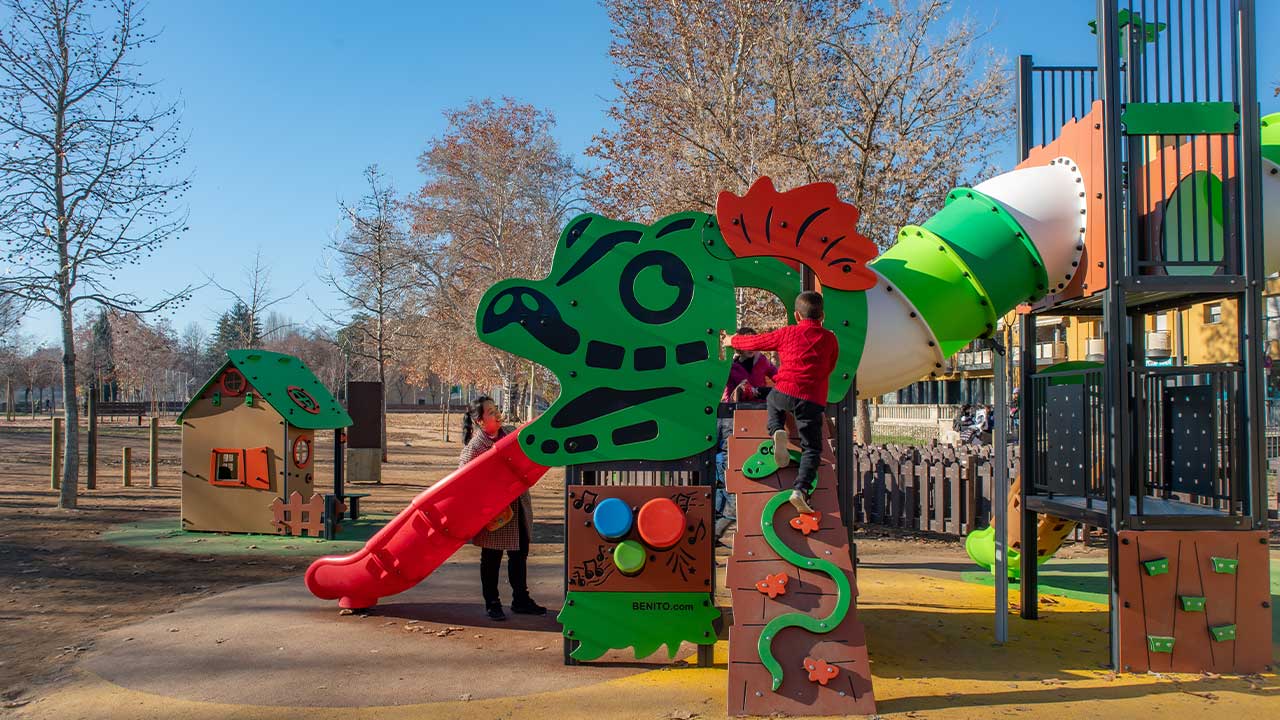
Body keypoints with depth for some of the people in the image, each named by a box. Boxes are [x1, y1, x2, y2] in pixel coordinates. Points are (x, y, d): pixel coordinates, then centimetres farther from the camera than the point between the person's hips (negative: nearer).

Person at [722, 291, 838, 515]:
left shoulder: (787, 333, 10)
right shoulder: (830, 339, 13)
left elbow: (756, 342, 20)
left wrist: (732, 341, 37)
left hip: (785, 391, 0)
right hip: (813, 400, 0)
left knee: (772, 401, 35)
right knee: (811, 448, 6)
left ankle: (777, 431, 6)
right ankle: (801, 490, -14)